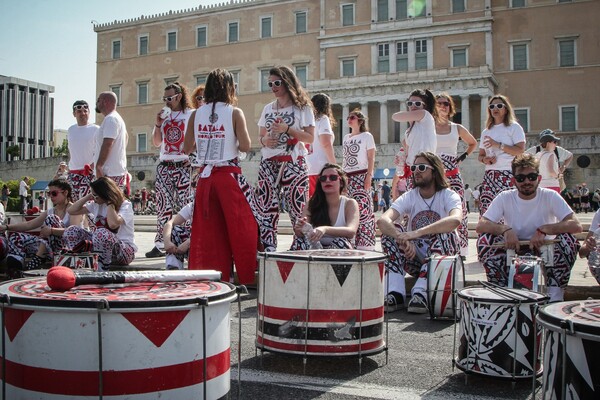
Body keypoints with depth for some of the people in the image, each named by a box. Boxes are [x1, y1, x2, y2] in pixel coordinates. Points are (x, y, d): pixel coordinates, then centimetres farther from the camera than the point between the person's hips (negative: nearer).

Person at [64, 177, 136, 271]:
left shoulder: (125, 205, -10)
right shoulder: (96, 205, 10)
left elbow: (113, 224, -31)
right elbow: (71, 210, 13)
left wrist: (110, 203, -17)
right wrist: (88, 196, 5)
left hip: (124, 250, -7)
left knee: (101, 233, -39)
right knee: (71, 231, -5)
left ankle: (101, 270, -24)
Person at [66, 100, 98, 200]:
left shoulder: (96, 129, -3)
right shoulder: (71, 130, 16)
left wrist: (91, 166, -21)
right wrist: (69, 168, 19)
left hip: (88, 173, -6)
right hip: (72, 173, 6)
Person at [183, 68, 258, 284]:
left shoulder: (196, 114, 5)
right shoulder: (234, 113, -5)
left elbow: (186, 148, 9)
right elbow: (245, 146, -9)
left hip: (205, 176, 4)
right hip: (229, 175, -4)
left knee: (207, 230, 10)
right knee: (241, 228, 3)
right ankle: (248, 277, 7)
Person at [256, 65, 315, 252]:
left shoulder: (302, 107, 4)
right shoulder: (268, 108, 17)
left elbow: (310, 138, -2)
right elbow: (260, 136, 21)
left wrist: (287, 129, -12)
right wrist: (264, 140, -3)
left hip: (294, 163, -4)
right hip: (268, 164, 4)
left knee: (298, 209, -8)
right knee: (266, 208, -3)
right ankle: (268, 249, 2)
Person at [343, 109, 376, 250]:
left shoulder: (366, 136, 3)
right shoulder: (346, 137, 20)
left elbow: (371, 158, -3)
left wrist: (369, 176, -13)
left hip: (361, 175, -6)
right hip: (347, 176, 6)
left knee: (362, 207, -10)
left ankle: (365, 242, -8)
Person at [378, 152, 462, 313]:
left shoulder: (448, 196, -10)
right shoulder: (409, 197, -3)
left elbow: (455, 220, -36)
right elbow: (382, 220, -21)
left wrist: (417, 233, -46)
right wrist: (403, 239, -42)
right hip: (414, 258, 3)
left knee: (444, 233, -31)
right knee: (391, 230, -19)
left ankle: (420, 292, -36)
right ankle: (395, 293, -27)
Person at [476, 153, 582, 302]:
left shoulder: (550, 196, -11)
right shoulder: (504, 198, -9)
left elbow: (576, 225, -22)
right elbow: (480, 225, -18)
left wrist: (543, 230, -35)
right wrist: (505, 229, -36)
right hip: (513, 250, 1)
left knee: (568, 239, -28)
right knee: (484, 239, -24)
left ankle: (555, 296, -16)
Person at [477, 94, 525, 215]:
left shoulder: (514, 127, 5)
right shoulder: (486, 131, 20)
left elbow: (520, 150, -7)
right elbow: (480, 155, 22)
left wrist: (498, 145, -12)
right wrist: (484, 159, -1)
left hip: (508, 174, -5)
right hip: (489, 175, 5)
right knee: (485, 210, -5)